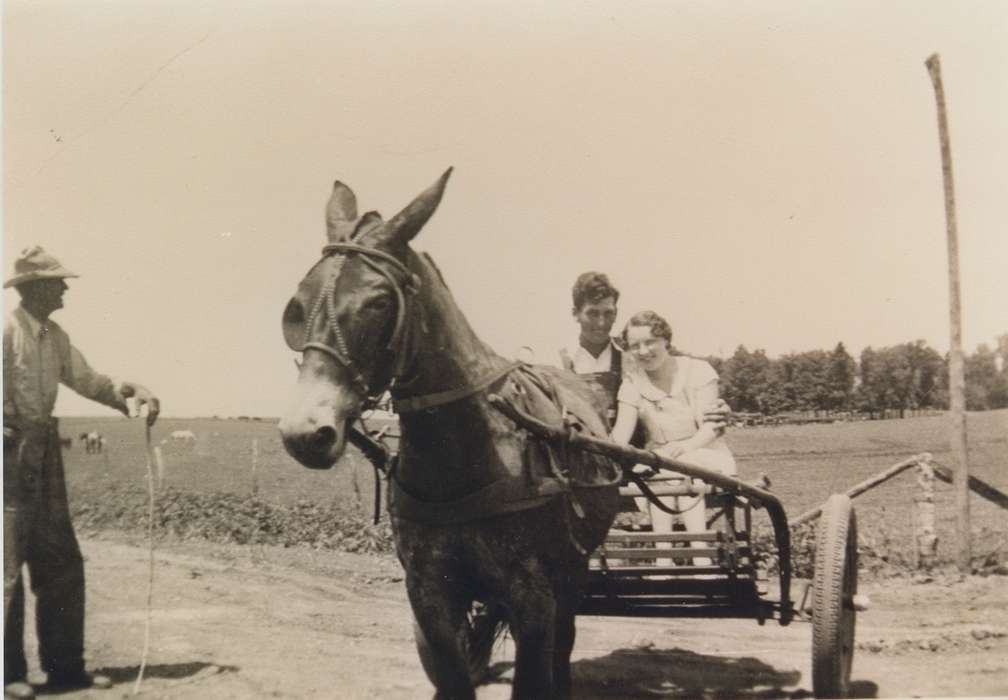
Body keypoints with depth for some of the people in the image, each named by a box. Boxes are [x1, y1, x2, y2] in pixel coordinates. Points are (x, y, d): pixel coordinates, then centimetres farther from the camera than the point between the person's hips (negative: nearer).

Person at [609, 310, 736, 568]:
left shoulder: (698, 371, -3)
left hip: (705, 455, -1)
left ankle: (701, 556, -40)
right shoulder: (632, 383, 2)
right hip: (659, 458, 2)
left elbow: (710, 426, -13)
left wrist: (686, 446, -35)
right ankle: (663, 557, -37)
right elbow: (621, 432, -12)